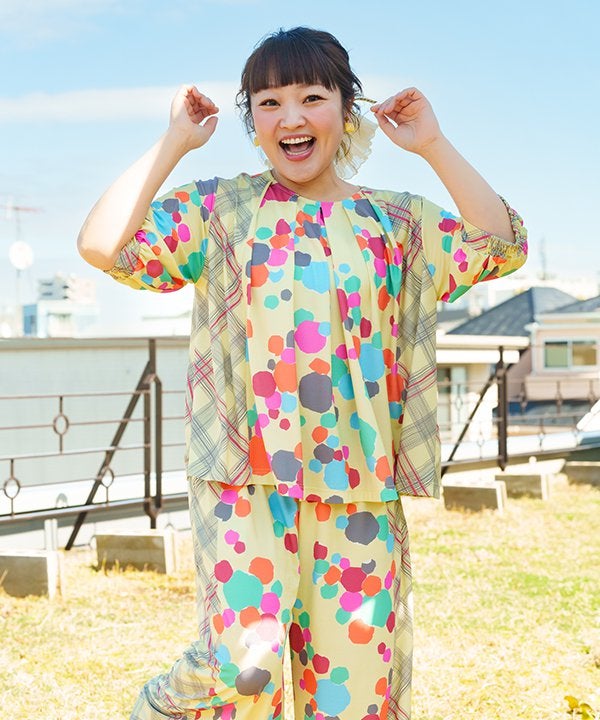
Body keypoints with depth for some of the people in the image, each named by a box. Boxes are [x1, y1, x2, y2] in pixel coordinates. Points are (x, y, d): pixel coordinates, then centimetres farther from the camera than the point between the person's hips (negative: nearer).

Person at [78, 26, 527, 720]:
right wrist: (173, 143, 2)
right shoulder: (220, 209, 8)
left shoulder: (394, 220, 14)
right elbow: (102, 243, -4)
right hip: (244, 473, -2)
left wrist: (432, 146, 4)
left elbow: (501, 246, 1)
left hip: (358, 480, 3)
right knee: (245, 661, -17)